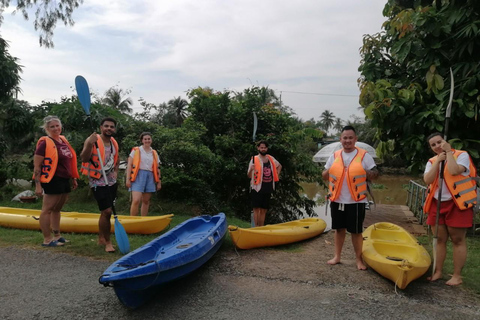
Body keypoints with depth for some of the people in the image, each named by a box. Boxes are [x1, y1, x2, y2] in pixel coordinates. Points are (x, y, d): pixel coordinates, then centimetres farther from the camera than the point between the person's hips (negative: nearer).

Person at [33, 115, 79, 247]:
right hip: (53, 181, -8)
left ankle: (57, 236, 26)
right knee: (47, 209, 0)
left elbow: (70, 161, 21)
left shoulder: (63, 140, 13)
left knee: (57, 209, 16)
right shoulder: (44, 143, -9)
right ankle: (47, 239, 7)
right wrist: (38, 185, -18)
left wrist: (74, 178, 20)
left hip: (64, 180, 8)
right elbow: (37, 166, -12)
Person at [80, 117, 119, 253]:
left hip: (111, 182, 7)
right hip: (98, 182, -7)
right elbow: (84, 159, -23)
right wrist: (89, 145, -39)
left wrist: (115, 172, 8)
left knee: (105, 212, 15)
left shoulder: (114, 143, 8)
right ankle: (107, 242, 3)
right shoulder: (92, 140, -13)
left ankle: (101, 239, 31)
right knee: (107, 211, -13)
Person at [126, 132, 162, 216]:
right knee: (136, 201, -16)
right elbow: (129, 165, 1)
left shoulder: (154, 153, 16)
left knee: (146, 201, 8)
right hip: (138, 176, -4)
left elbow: (157, 168, 16)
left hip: (150, 177, 4)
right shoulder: (136, 150, 6)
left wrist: (159, 182, 11)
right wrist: (128, 179, -8)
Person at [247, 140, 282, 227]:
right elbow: (249, 176, -7)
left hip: (268, 188, 5)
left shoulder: (271, 158, 10)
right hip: (257, 188, -5)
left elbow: (279, 166, 30)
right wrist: (251, 170, -28)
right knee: (257, 209, -8)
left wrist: (277, 175, 16)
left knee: (264, 210, 9)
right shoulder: (254, 159, -5)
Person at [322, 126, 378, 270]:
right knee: (339, 229, 14)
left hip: (356, 201, -3)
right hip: (337, 200, 3)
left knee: (356, 231, 4)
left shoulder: (364, 155, -4)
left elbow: (375, 174, 0)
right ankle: (337, 256, 26)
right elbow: (324, 176, 10)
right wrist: (329, 171, -12)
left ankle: (359, 259, 20)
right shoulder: (334, 156, 6)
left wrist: (367, 173, -21)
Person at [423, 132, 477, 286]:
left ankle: (457, 275, 10)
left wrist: (448, 152, -15)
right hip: (437, 204, 5)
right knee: (440, 240, 11)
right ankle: (438, 272, 20)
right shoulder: (432, 161, 8)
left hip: (457, 203, -5)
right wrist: (438, 160, -10)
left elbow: (454, 171, -25)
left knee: (458, 240, 2)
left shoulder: (462, 155, -5)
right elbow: (427, 180, -9)